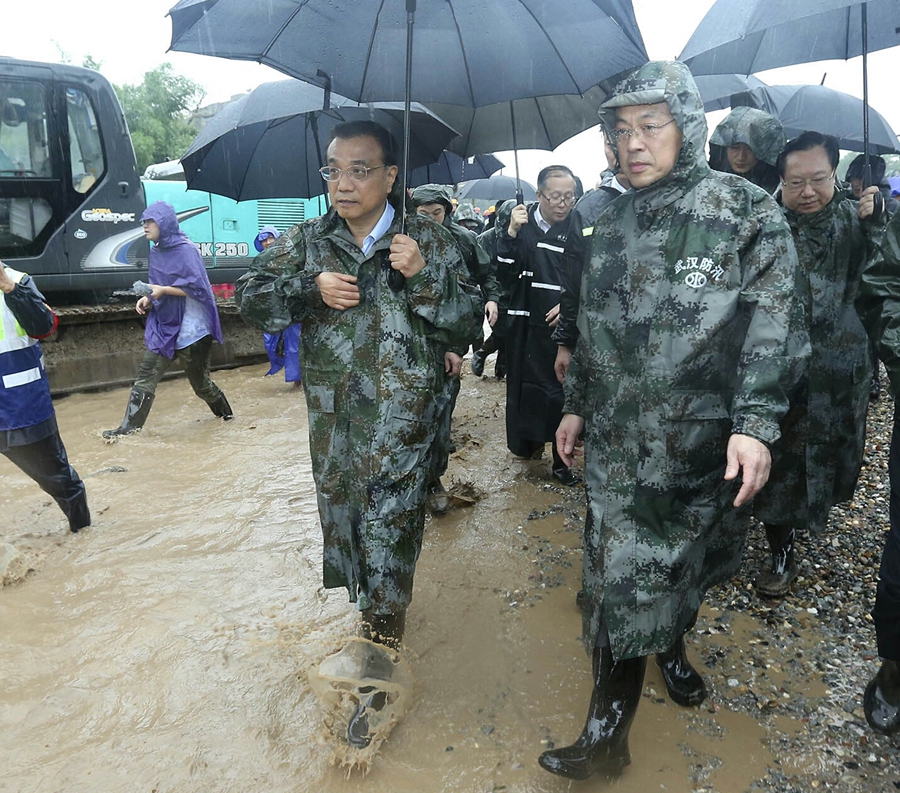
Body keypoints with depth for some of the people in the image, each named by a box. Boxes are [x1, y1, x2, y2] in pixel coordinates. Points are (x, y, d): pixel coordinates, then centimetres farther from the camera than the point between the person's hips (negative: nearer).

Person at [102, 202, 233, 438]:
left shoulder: (186, 250, -13)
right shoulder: (156, 251, 10)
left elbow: (198, 287, -19)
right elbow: (159, 288, 17)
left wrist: (163, 290, -20)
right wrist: (148, 299, -3)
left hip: (191, 328, -7)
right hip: (164, 326, 7)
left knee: (199, 381, 7)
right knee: (146, 375, -3)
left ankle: (225, 413, 31)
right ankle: (129, 426, -2)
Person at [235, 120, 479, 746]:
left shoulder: (429, 242, -2)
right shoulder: (308, 240, 6)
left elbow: (466, 330, -5)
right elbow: (252, 298, 4)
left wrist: (423, 277, -20)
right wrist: (312, 288, -11)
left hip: (401, 419, -4)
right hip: (332, 418, 4)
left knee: (388, 538, -1)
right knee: (344, 518, 17)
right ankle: (374, 604, 44)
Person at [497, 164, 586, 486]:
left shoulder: (579, 228, -1)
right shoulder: (522, 225, 1)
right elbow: (505, 275, -7)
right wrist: (511, 234, -15)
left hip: (565, 325, -1)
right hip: (527, 329, 1)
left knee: (562, 392, 2)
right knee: (525, 389, 9)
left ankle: (562, 460, 16)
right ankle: (527, 443, 33)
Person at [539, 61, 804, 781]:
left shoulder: (747, 212, -4)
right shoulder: (614, 223, 10)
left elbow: (771, 326, -10)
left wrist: (755, 423, -19)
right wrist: (577, 405, 16)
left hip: (707, 444, -2)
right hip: (620, 443, 3)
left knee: (689, 563, 15)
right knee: (622, 581, 4)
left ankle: (671, 642, 47)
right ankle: (608, 736, 20)